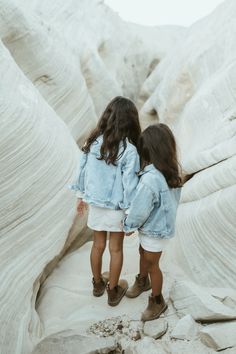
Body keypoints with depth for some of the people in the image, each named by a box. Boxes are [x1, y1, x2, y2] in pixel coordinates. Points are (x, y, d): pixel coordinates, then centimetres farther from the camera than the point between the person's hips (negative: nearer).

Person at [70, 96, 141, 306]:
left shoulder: (93, 142, -8)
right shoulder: (129, 150, -22)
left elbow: (83, 171, 1)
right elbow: (129, 185, -19)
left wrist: (82, 196, 16)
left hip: (95, 204, 4)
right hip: (117, 208, -4)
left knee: (98, 245, 22)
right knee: (116, 249, 16)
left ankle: (98, 284, 43)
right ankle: (113, 292, 34)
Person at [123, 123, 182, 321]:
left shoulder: (150, 179, -34)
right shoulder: (171, 171, -8)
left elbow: (140, 210, -26)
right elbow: (169, 200, 2)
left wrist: (129, 225, -7)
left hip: (155, 230, -8)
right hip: (161, 223, 8)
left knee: (152, 264, 12)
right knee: (143, 253, 28)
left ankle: (158, 302, 34)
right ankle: (143, 281, 54)